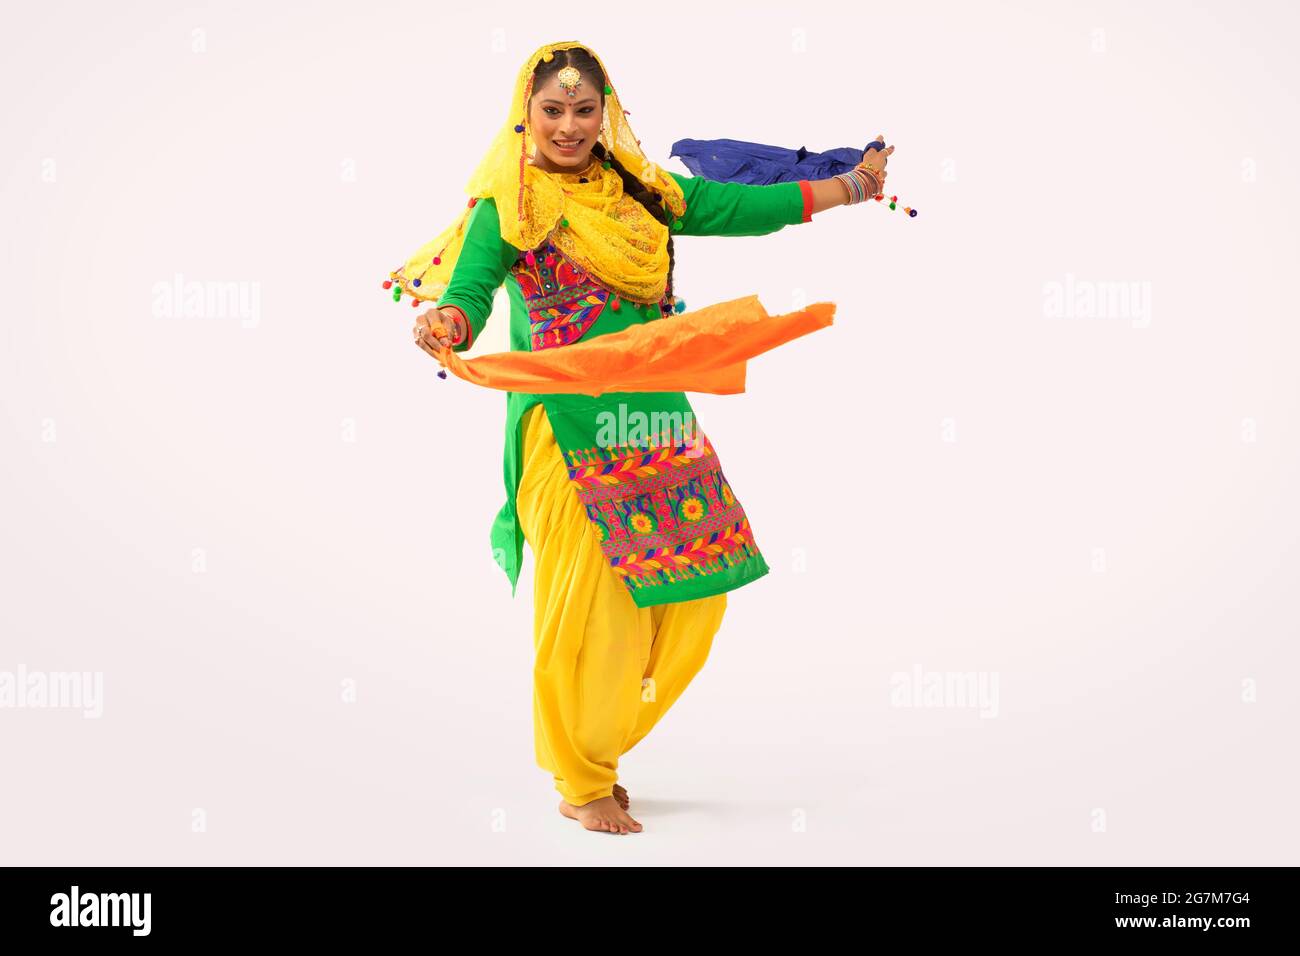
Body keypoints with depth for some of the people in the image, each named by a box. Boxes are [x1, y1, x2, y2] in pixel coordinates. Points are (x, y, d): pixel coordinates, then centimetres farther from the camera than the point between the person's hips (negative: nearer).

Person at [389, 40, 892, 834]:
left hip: (655, 420, 6)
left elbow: (741, 208, 20)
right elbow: (468, 286, -15)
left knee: (696, 587, 6)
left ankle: (597, 746, 25)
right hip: (570, 432, -6)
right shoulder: (509, 205, -3)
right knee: (584, 605, -4)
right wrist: (447, 326, -39)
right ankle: (582, 787, 16)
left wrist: (850, 186, 24)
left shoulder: (642, 191, 13)